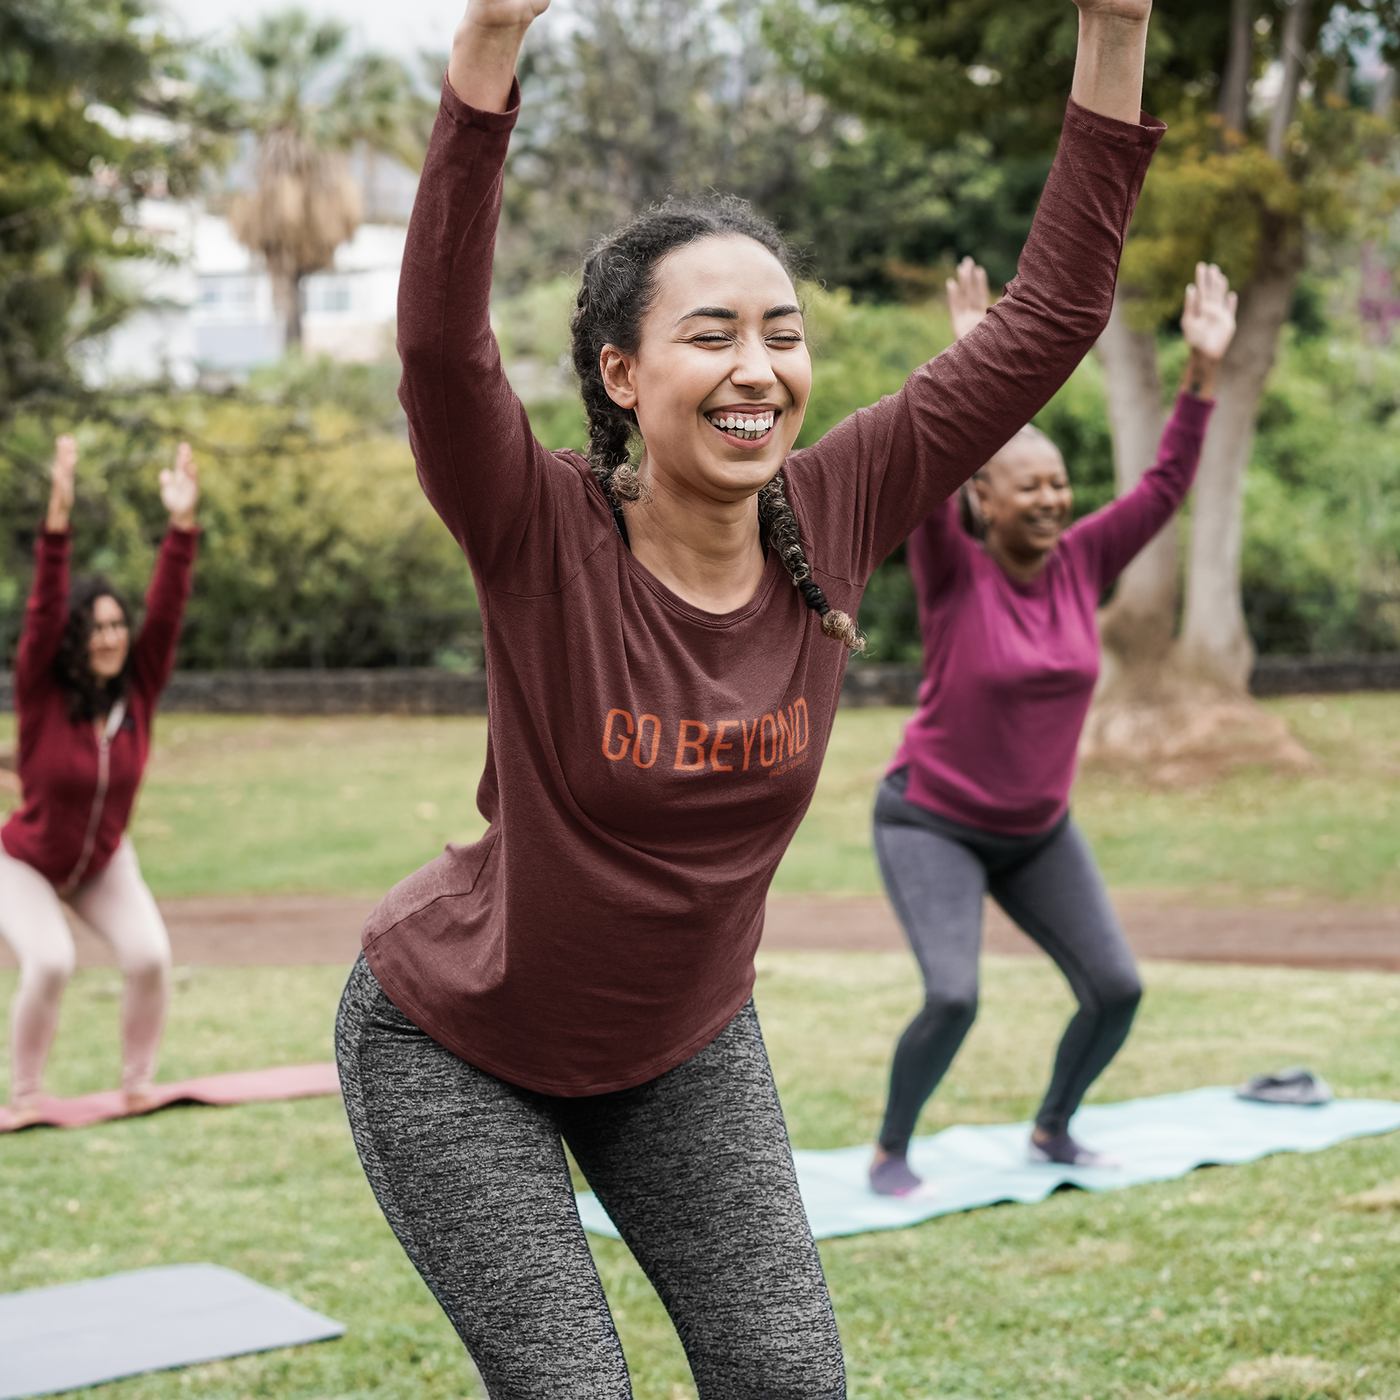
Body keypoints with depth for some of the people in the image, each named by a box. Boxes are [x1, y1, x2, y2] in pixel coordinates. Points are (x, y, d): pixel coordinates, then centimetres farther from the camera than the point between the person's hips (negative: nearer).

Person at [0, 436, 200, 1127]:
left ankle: (137, 1083, 2)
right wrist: (58, 518, -46)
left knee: (149, 956, -17)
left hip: (104, 863, 3)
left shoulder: (137, 689, -13)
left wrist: (182, 523, -33)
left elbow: (166, 610, -22)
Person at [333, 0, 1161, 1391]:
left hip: (683, 1042, 4)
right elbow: (438, 346, -43)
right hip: (455, 1047, -4)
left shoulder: (830, 525, -14)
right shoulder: (545, 540, -25)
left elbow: (1049, 318, -15)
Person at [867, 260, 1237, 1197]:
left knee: (1117, 990, 0)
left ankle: (1052, 1131, 24)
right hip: (934, 823, -5)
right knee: (953, 997, -21)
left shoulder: (1083, 564, -3)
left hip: (1040, 831, 6)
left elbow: (1167, 485, -4)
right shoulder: (953, 574, -15)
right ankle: (891, 1152, 4)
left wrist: (1204, 371, -13)